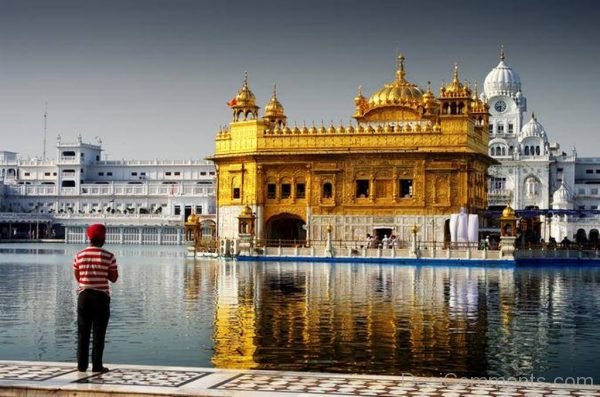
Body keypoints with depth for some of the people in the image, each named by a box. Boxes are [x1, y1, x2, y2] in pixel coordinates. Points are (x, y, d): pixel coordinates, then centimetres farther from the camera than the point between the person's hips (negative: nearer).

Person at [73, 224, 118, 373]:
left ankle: (82, 364, 10)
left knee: (83, 332, 9)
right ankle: (97, 365, 2)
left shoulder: (79, 255, -1)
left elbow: (77, 278, 7)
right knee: (99, 333, 2)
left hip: (84, 295, 2)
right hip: (101, 296, -2)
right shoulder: (109, 256, -9)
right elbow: (114, 278, -2)